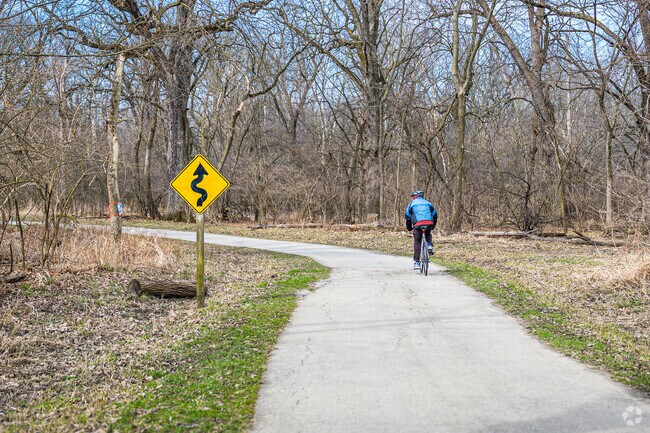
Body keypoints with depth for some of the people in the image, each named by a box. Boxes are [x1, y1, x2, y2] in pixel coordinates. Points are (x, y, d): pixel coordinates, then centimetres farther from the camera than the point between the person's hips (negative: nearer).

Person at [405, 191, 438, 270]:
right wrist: (433, 226, 32)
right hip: (429, 223, 2)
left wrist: (409, 228, 27)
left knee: (417, 243, 6)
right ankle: (429, 246, 4)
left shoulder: (412, 203, 19)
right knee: (428, 235, 32)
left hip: (418, 224, -2)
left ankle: (416, 262, 3)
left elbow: (408, 216, 18)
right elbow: (435, 215, 24)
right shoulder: (428, 203, 25)